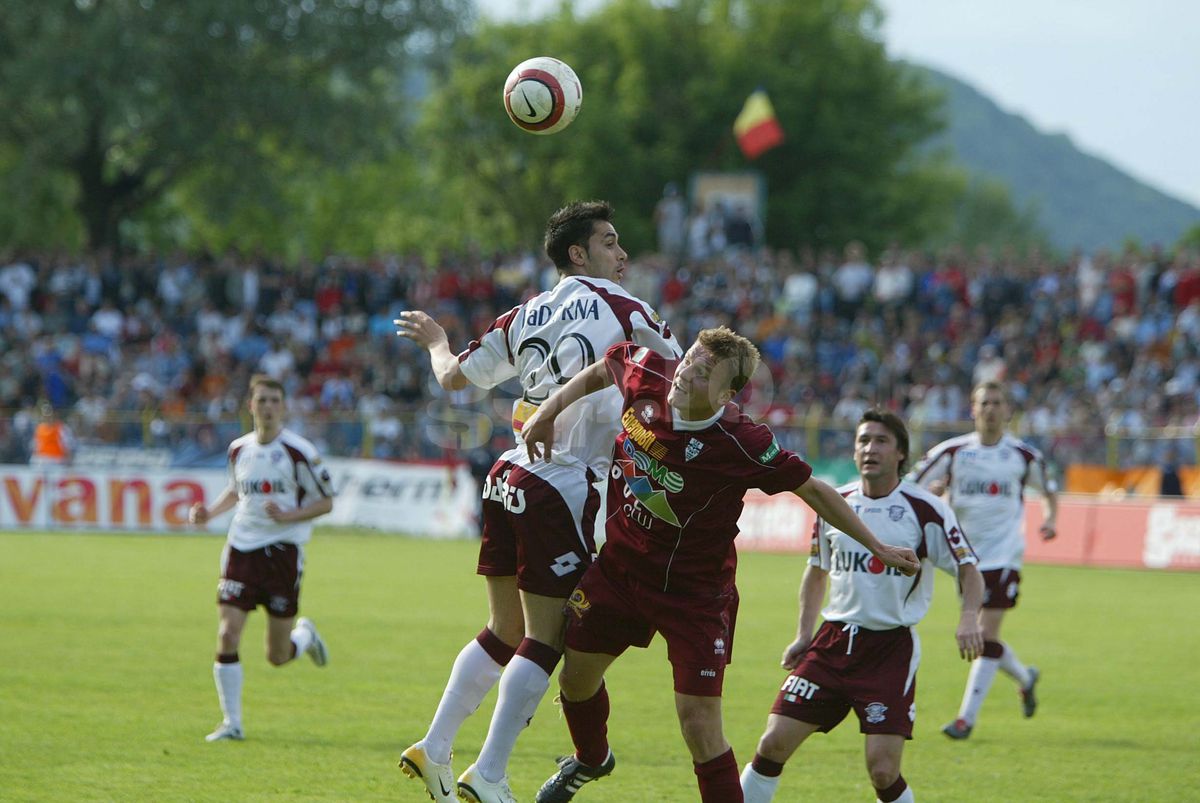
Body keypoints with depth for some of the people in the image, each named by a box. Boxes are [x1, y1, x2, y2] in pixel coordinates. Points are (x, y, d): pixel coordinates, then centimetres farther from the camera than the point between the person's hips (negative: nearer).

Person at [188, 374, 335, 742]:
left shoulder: (298, 451, -8)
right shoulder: (238, 449, 7)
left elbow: (325, 502, -4)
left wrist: (287, 515, -19)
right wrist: (209, 511, 8)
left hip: (283, 550, -3)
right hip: (242, 548, 3)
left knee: (277, 657, 2)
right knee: (227, 636, -11)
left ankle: (305, 635, 38)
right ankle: (231, 722, -1)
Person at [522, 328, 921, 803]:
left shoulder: (741, 444, -28)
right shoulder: (646, 375, -16)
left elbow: (813, 490, -14)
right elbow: (600, 371, 9)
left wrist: (876, 546, -8)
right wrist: (548, 412, -2)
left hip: (696, 589, -5)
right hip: (621, 564, 5)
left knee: (700, 727, -12)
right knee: (577, 674, 18)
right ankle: (591, 761, 50)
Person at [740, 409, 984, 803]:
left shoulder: (925, 509, -6)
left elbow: (968, 570, -5)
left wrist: (969, 616, -24)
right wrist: (804, 634, 14)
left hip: (892, 648, -4)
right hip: (834, 640, 4)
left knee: (883, 770, -13)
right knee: (774, 744, -3)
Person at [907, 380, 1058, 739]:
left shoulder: (1023, 455, 1)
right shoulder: (951, 452, 0)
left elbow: (1049, 489, 17)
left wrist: (1050, 517, -2)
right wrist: (933, 490, -18)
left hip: (1004, 554, -3)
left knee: (986, 634, -12)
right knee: (980, 638, 9)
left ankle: (967, 717, -8)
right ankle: (1025, 677, 39)